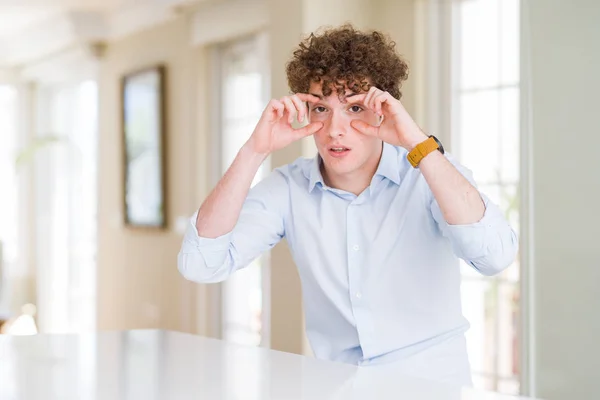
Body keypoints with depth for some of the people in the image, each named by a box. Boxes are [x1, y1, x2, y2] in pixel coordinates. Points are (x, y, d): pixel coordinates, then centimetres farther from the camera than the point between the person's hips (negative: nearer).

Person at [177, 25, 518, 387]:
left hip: (431, 383, -2)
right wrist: (255, 151, -17)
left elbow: (496, 255, -25)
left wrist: (417, 143, -27)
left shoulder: (432, 174, -7)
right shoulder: (289, 188, -1)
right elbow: (200, 264, -12)